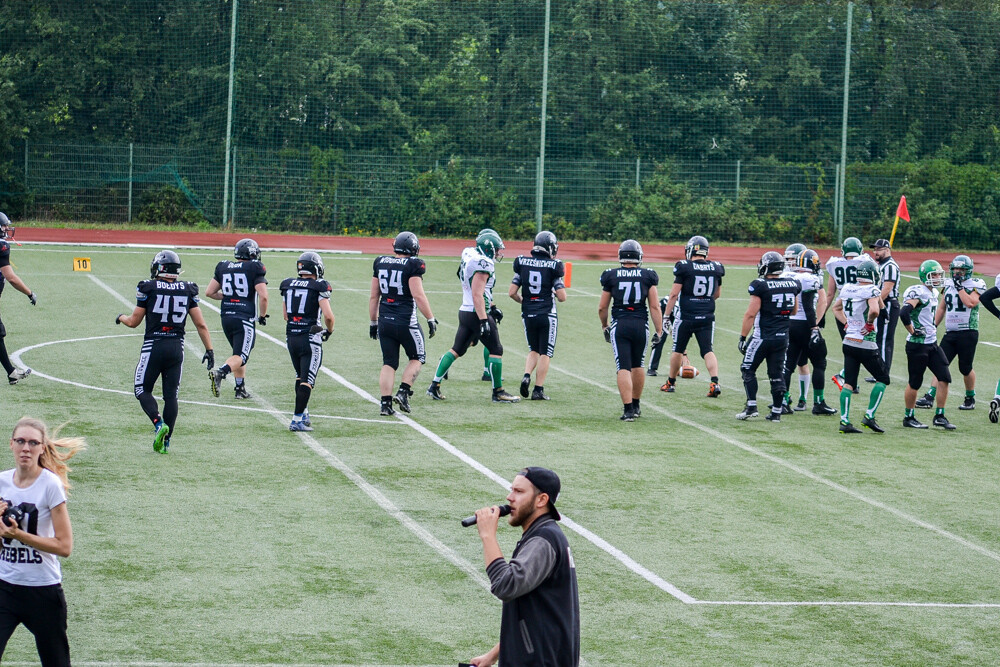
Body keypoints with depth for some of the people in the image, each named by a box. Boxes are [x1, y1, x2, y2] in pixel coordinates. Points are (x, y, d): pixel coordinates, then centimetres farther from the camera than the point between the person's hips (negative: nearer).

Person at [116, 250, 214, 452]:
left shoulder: (148, 288, -7)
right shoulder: (187, 290, 3)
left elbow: (133, 322, 1)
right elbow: (201, 324, 3)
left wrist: (120, 317, 23)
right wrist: (209, 350, 10)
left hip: (153, 346, -3)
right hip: (177, 347, 3)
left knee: (143, 390, 9)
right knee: (171, 394, 9)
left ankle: (159, 423, -15)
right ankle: (166, 441, 7)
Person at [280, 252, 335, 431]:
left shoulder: (287, 285, 7)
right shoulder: (318, 287, -9)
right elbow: (328, 315, -14)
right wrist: (329, 331, 5)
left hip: (291, 337, 5)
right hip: (310, 339, -5)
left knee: (300, 377, 22)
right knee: (307, 380, -4)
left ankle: (303, 413, 26)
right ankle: (297, 420, -9)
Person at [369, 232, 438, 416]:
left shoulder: (380, 263, 7)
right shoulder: (413, 265, -11)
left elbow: (374, 296, 12)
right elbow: (418, 295, -17)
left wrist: (373, 322, 20)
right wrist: (431, 319, -10)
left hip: (384, 322, 5)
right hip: (406, 322, -5)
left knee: (389, 364, 11)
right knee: (417, 358, 15)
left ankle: (385, 403, 4)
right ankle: (403, 392, 0)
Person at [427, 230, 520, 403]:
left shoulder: (470, 256, 12)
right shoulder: (483, 264, -17)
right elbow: (477, 295, -22)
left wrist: (492, 307, 28)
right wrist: (484, 320, -25)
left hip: (465, 311, 9)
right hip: (477, 313, -9)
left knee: (456, 350, 13)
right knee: (496, 351, 1)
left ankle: (434, 386, 11)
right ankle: (498, 392, 5)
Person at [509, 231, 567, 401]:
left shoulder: (522, 264, 0)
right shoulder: (553, 267, -10)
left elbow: (512, 292, 0)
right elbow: (562, 297, -11)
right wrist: (559, 292, 12)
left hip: (528, 315, 4)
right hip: (547, 315, -4)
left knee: (534, 350, 21)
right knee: (545, 353, 6)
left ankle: (526, 376, -3)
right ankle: (538, 390, 3)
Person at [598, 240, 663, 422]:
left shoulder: (611, 276, 0)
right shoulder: (648, 276, 1)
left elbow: (602, 308, 5)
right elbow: (655, 306, -1)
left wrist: (604, 326, 22)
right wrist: (659, 330, 6)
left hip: (619, 325, -2)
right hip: (640, 325, 2)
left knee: (623, 368, -3)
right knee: (637, 365, 19)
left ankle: (628, 409, -11)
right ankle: (636, 405, 29)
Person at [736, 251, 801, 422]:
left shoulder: (760, 286, -14)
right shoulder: (792, 285, 3)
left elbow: (751, 313, -14)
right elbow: (794, 310, 16)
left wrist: (743, 337, -9)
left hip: (763, 336, -5)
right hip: (783, 337, 5)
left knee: (748, 369, 8)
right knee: (777, 374, 11)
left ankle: (751, 407, 0)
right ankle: (776, 412, 12)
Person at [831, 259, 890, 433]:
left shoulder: (847, 289, 6)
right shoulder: (871, 290, -15)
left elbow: (836, 308, 22)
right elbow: (874, 310, -32)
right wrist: (870, 323, -15)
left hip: (848, 341, 6)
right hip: (866, 344, -6)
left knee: (849, 382, 8)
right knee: (882, 378, 9)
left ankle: (844, 420, 2)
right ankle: (869, 416, 1)